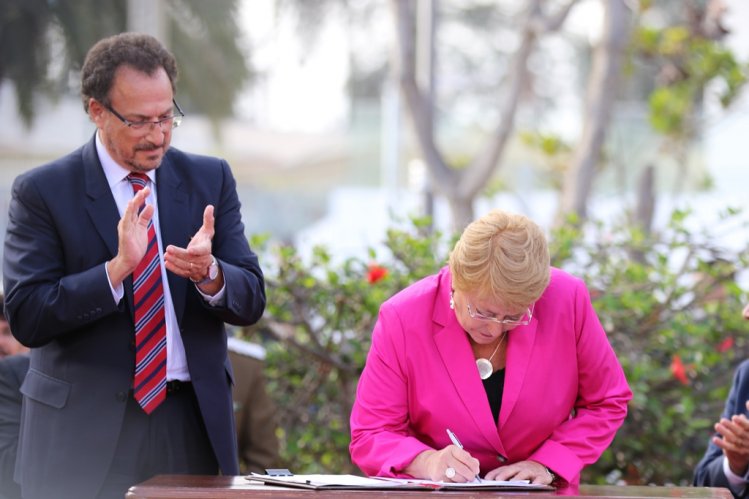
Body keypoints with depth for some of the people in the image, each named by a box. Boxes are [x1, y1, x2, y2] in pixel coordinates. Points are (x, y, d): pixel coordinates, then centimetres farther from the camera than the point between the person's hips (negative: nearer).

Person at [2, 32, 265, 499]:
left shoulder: (210, 179, 7)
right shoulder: (42, 192, -3)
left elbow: (251, 301, 3)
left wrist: (209, 274, -19)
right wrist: (116, 269, -23)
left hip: (194, 425, 3)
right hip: (87, 434, -2)